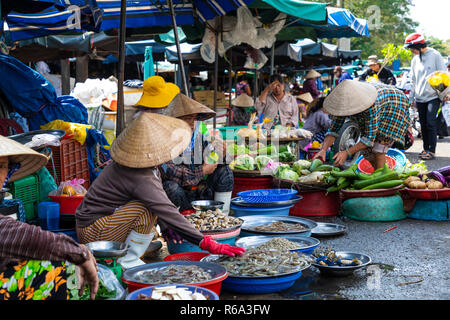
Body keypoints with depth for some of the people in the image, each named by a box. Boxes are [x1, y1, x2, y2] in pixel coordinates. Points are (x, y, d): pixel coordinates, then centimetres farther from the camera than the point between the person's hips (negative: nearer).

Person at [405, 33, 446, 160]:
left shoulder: (435, 55, -4)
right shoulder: (415, 59, 13)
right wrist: (412, 97, 18)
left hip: (433, 97, -5)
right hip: (420, 97, 5)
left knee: (431, 123, -10)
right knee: (423, 124, 7)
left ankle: (432, 150, -5)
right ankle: (425, 148, 15)